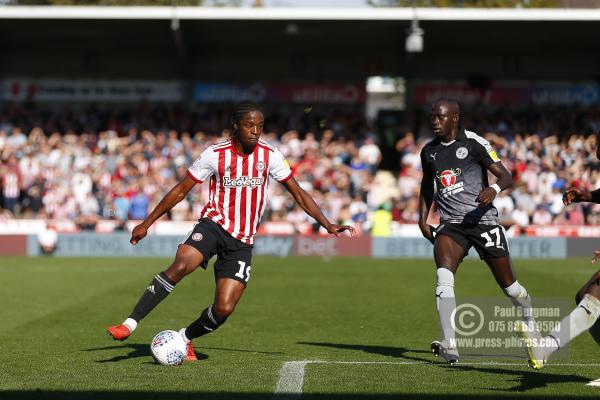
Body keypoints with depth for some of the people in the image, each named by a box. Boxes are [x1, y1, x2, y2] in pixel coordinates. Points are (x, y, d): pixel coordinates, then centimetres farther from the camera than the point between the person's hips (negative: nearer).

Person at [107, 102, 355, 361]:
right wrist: (146, 223, 2)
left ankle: (185, 338, 18)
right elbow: (180, 190, 3)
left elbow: (298, 193, 8)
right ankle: (130, 324, -30)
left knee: (224, 309, -10)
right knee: (180, 265, -32)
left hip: (242, 241, 2)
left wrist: (327, 225, 1)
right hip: (214, 224, -2)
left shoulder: (269, 155, 0)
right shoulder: (215, 154, -5)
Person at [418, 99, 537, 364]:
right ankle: (450, 346, -28)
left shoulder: (474, 143, -6)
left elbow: (506, 176, -8)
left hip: (483, 220, -3)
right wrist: (422, 218, 15)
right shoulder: (429, 151, 10)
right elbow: (427, 186, 27)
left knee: (509, 284, 6)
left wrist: (494, 189, -30)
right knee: (443, 276, -23)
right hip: (450, 224, 3)